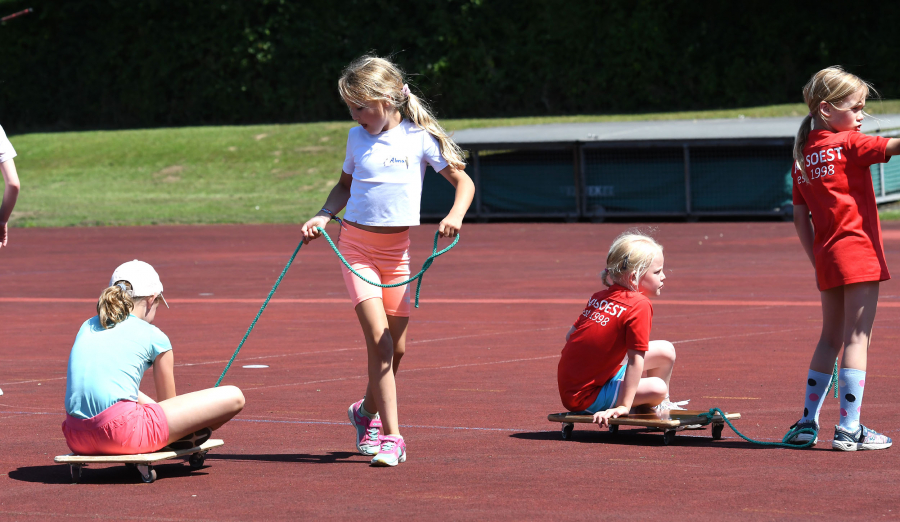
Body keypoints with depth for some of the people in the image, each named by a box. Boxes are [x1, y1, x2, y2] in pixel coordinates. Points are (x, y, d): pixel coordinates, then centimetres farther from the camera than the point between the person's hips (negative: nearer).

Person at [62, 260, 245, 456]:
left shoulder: (87, 327, 23)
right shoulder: (154, 337, 9)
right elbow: (168, 403, 20)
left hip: (76, 439, 7)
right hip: (124, 434, -7)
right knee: (233, 397, 0)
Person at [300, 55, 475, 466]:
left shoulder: (420, 138, -4)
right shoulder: (357, 138, 3)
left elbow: (463, 181, -2)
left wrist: (455, 216, -21)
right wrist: (324, 216, 3)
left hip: (397, 250, 0)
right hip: (356, 246, 0)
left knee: (396, 347, 7)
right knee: (378, 336, -15)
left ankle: (368, 412, 35)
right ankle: (391, 436, -15)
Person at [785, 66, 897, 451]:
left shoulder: (803, 156, 11)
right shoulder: (849, 144, -7)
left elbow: (800, 216, 12)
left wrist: (816, 261, 15)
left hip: (827, 256, 7)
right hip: (858, 253, -7)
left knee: (830, 339, 17)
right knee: (857, 338, -5)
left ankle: (807, 422, 19)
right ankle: (849, 429, -8)